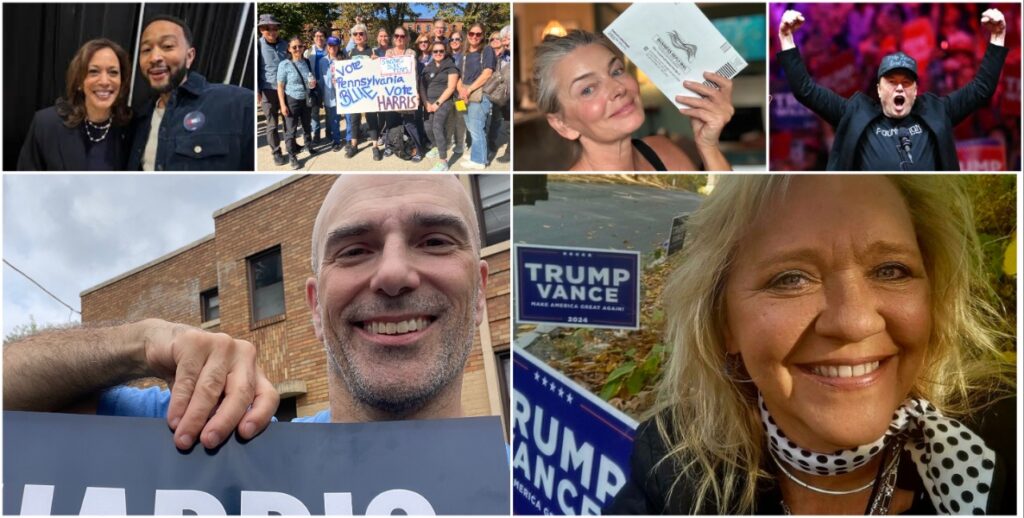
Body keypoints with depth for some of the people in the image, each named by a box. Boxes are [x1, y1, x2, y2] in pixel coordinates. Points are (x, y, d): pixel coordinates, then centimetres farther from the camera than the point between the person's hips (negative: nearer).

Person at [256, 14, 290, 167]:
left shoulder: (284, 44, 5)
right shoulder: (258, 45, -8)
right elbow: (254, 68, -10)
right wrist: (256, 91, -17)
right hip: (268, 90, -4)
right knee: (272, 124, 2)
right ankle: (276, 152, 12)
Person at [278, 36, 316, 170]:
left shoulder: (307, 62, 1)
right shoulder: (284, 65, -13)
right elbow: (280, 86, -11)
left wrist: (313, 83, -9)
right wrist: (283, 105, -15)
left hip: (305, 100, 5)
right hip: (291, 100, -5)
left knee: (307, 126, 21)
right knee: (291, 129, -1)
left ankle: (309, 147, 41)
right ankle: (292, 156, 7)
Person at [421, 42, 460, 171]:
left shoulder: (451, 67, -3)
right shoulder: (427, 67, 13)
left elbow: (451, 88, -10)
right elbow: (422, 86, 10)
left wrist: (438, 103, -13)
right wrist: (426, 103, -3)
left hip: (444, 101, -6)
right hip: (429, 102, 6)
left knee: (437, 127, -23)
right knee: (429, 128, 10)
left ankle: (443, 162, -26)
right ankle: (438, 147, 42)